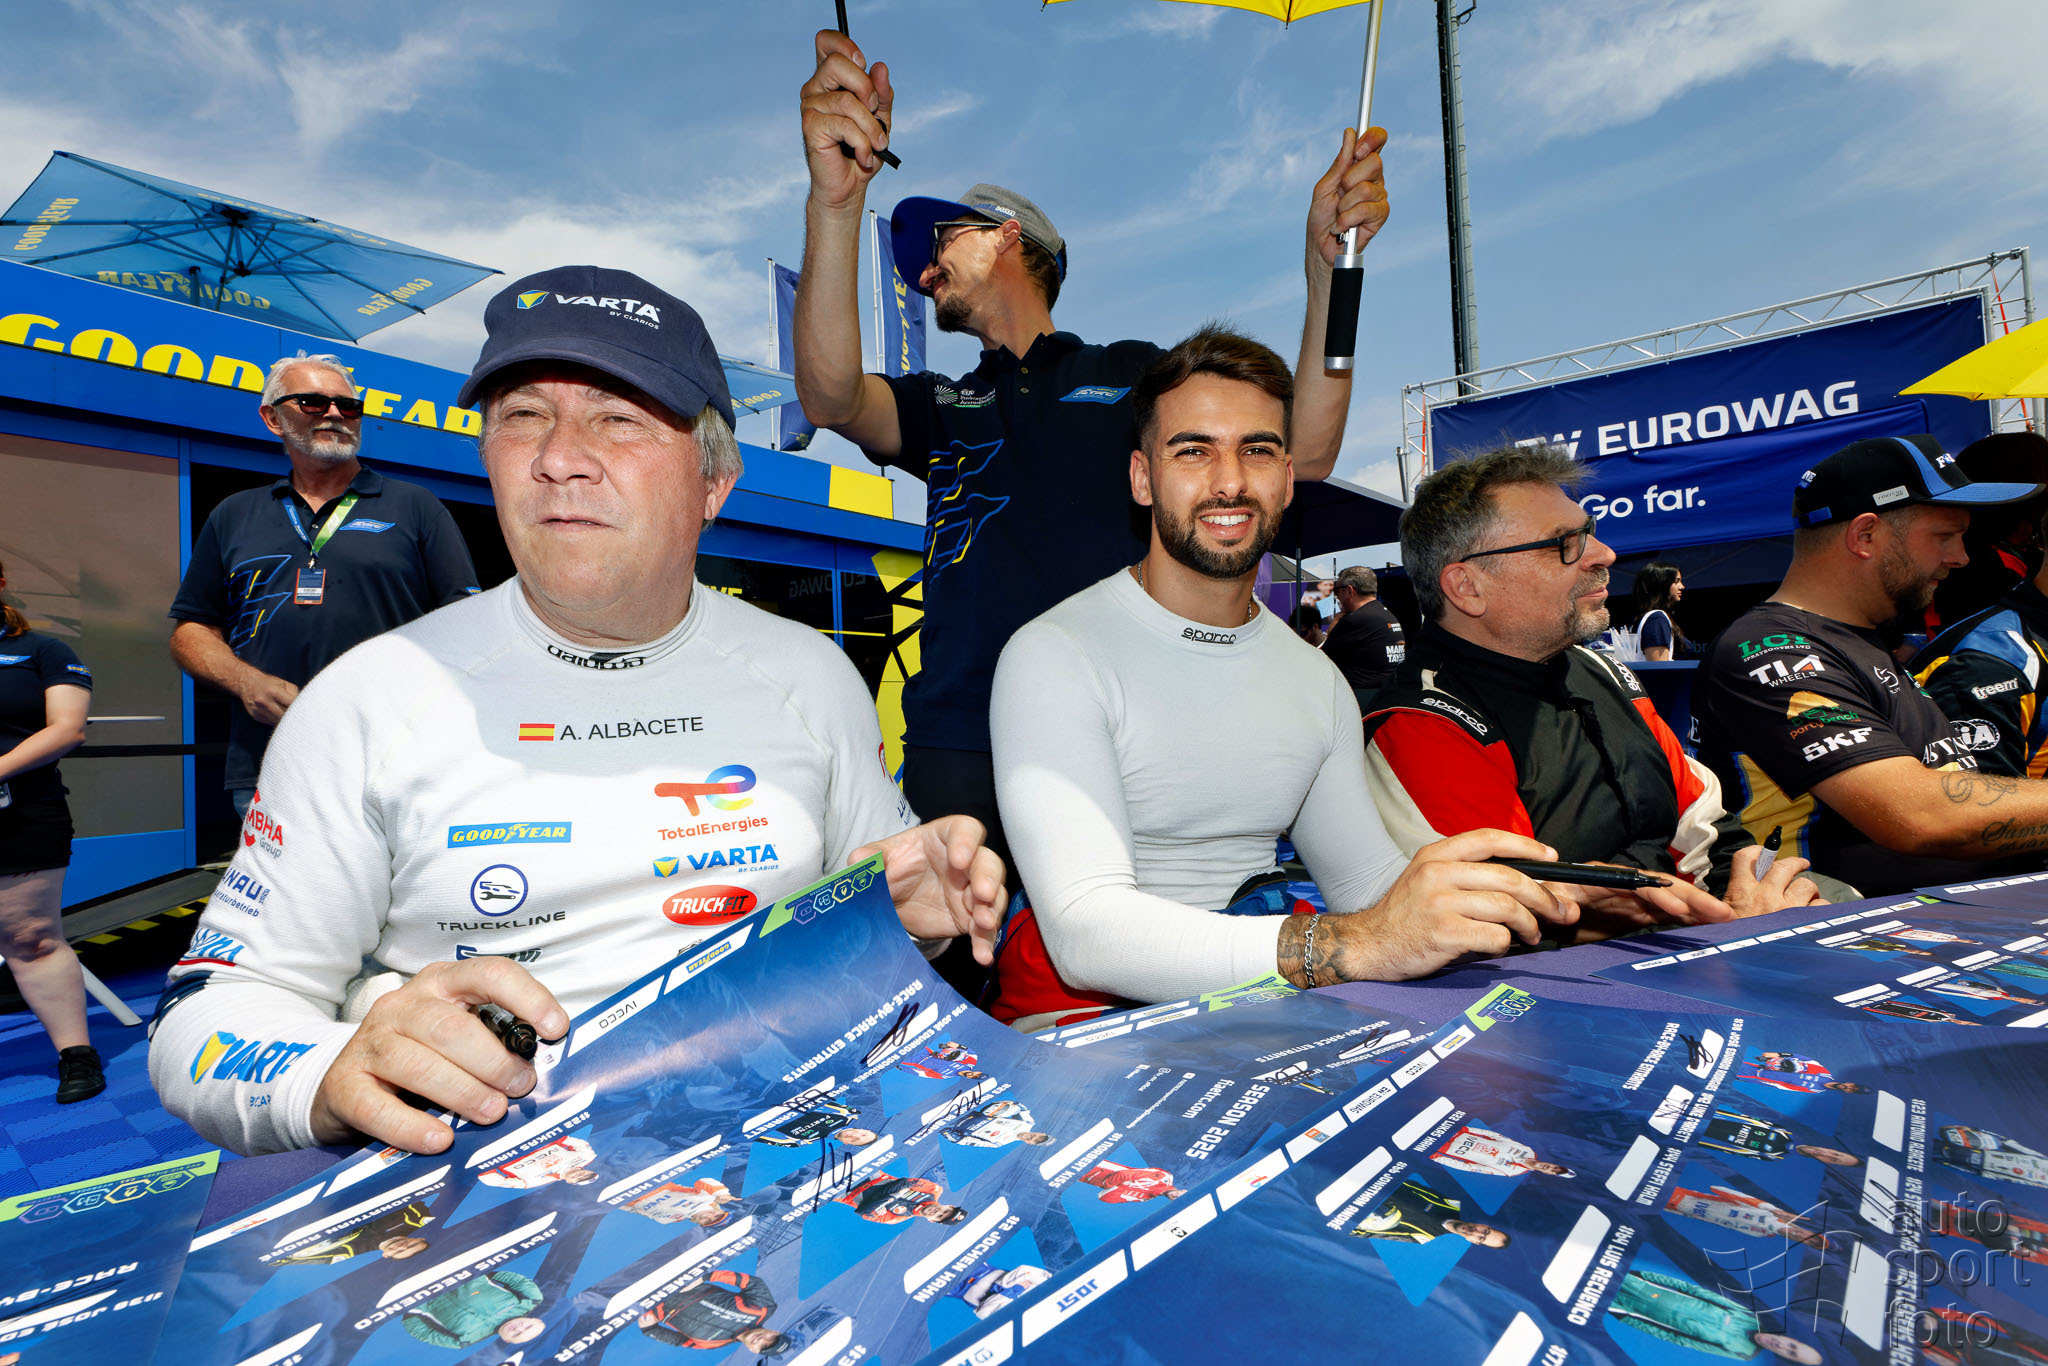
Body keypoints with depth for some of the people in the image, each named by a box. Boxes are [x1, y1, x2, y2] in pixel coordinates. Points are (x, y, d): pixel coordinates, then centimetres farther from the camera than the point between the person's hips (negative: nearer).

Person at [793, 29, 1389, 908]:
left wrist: (1328, 265, -10)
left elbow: (1303, 455, 2)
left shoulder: (1134, 373, 14)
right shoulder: (943, 406, 18)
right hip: (962, 745, 2)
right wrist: (837, 203, -21)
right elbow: (830, 398, -5)